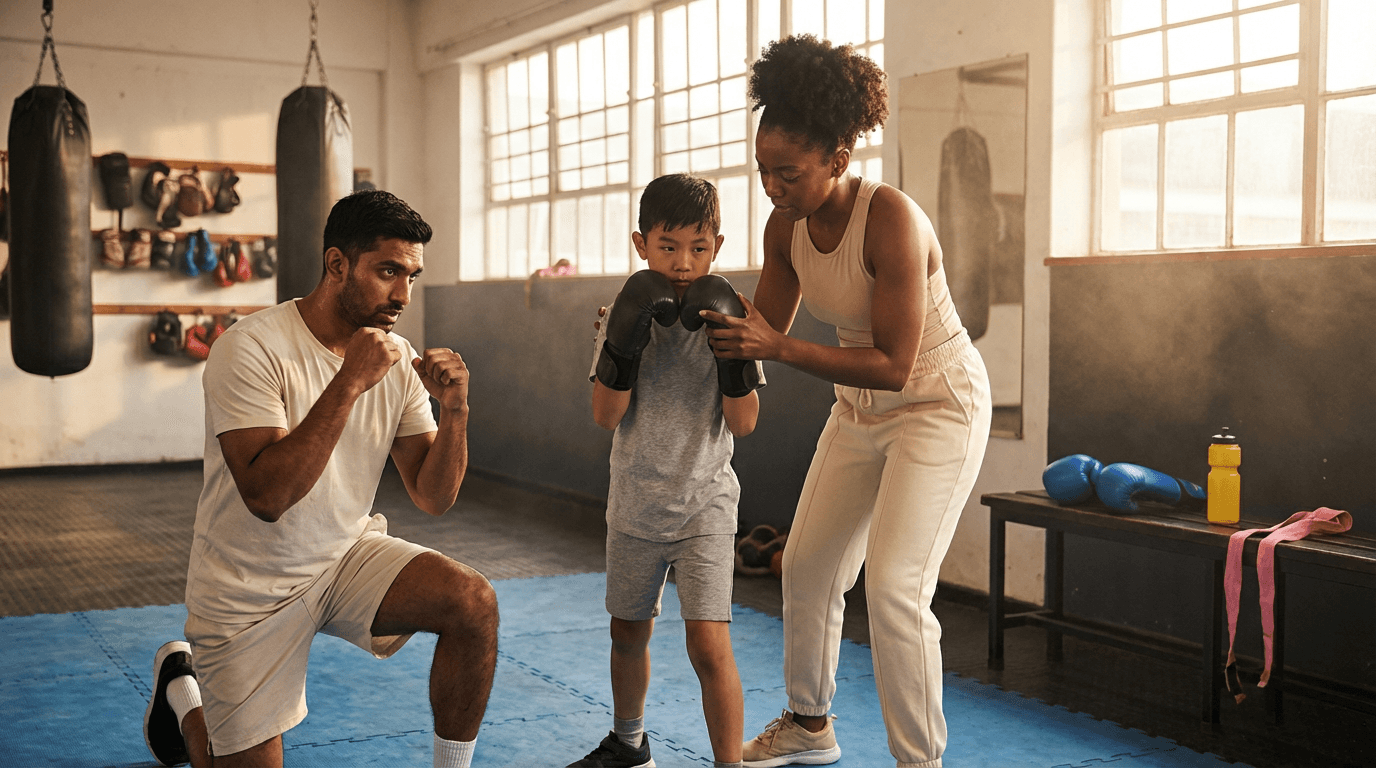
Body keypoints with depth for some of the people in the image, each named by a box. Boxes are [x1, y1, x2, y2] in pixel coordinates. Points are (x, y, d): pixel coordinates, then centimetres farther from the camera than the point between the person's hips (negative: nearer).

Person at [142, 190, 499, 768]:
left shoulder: (396, 357, -4)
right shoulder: (250, 350, -22)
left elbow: (433, 498, -4)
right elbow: (267, 495, -32)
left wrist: (453, 409, -22)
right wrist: (350, 381, -34)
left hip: (347, 557, 4)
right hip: (248, 590, -4)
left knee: (474, 602, -21)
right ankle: (181, 689, 35)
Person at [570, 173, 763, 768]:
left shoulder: (726, 315, -7)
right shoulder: (625, 315, -5)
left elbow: (743, 423, -11)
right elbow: (606, 416, -13)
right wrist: (628, 340, -25)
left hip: (705, 502, -2)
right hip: (635, 501, 3)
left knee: (708, 644, -14)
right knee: (628, 632, 19)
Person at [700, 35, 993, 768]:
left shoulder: (891, 219, -29)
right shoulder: (785, 227, -8)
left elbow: (894, 365, -30)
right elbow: (765, 326, 0)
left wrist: (776, 348, -36)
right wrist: (709, 323, -19)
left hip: (938, 404, -7)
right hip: (860, 409, 7)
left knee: (893, 585, -15)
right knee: (808, 564, 9)